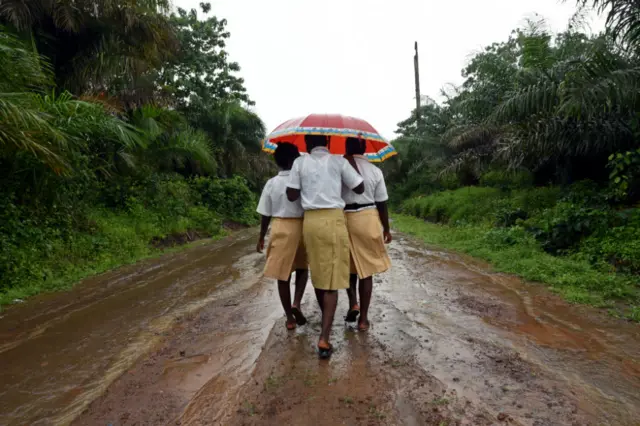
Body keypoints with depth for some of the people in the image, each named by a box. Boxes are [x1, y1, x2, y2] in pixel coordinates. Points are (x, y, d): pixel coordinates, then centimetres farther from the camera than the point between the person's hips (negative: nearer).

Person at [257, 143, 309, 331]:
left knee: (283, 274, 9)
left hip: (280, 229, 1)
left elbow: (266, 214, 1)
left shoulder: (271, 183, -1)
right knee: (302, 268, 21)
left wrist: (261, 238, 11)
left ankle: (289, 318, 16)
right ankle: (296, 303, 1)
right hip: (300, 227, -1)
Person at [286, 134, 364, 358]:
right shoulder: (338, 161, 0)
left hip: (310, 221, 3)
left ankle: (326, 321, 37)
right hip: (333, 220, -3)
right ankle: (324, 338, -6)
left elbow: (292, 195, 1)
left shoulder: (300, 162, 4)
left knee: (317, 274, 18)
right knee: (331, 279, -1)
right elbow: (360, 188, 4)